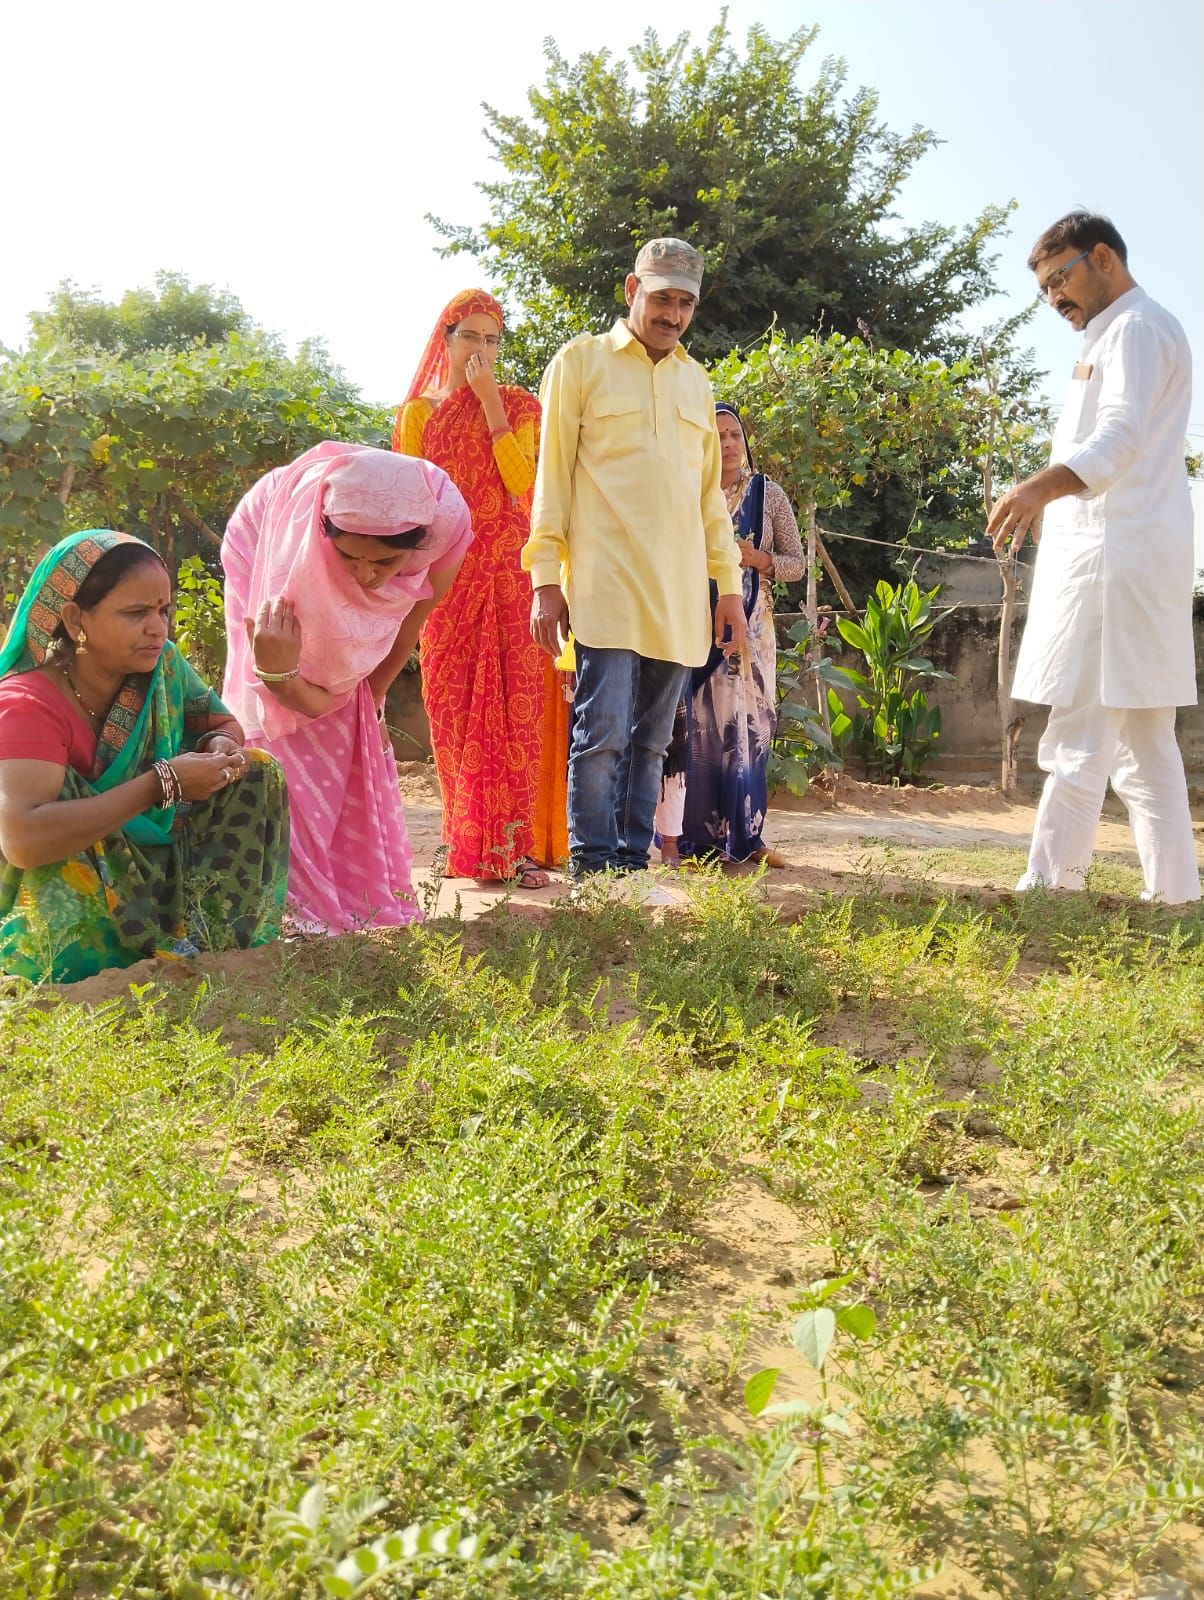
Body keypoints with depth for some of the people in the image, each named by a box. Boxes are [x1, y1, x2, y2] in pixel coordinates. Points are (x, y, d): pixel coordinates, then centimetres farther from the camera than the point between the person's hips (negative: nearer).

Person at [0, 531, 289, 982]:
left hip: (153, 868, 6)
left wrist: (221, 745, -17)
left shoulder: (162, 666, -9)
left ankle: (218, 936, -11)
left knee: (255, 771, -5)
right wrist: (164, 783, -37)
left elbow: (224, 724, 10)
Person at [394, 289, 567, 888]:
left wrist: (490, 402, -7)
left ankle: (518, 842, -7)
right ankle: (468, 840, 5)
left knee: (517, 704, -8)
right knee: (455, 706, -2)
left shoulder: (518, 406, 10)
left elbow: (520, 480, -6)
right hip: (449, 576, 1)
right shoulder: (418, 413, 13)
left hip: (512, 575, -1)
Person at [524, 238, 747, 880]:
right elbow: (551, 474, 2)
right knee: (603, 733, -11)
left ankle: (633, 863, 11)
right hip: (606, 581, -5)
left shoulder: (695, 380, 21)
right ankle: (592, 868, -4)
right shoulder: (582, 360, 7)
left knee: (650, 741, 5)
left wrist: (729, 584, 16)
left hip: (679, 591, 5)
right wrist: (545, 577, -6)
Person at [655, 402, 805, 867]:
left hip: (750, 628, 2)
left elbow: (797, 563, 7)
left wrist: (755, 559, -10)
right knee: (689, 723, -6)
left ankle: (744, 836, 9)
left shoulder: (768, 494, 7)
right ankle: (673, 838, -3)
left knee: (746, 726, 2)